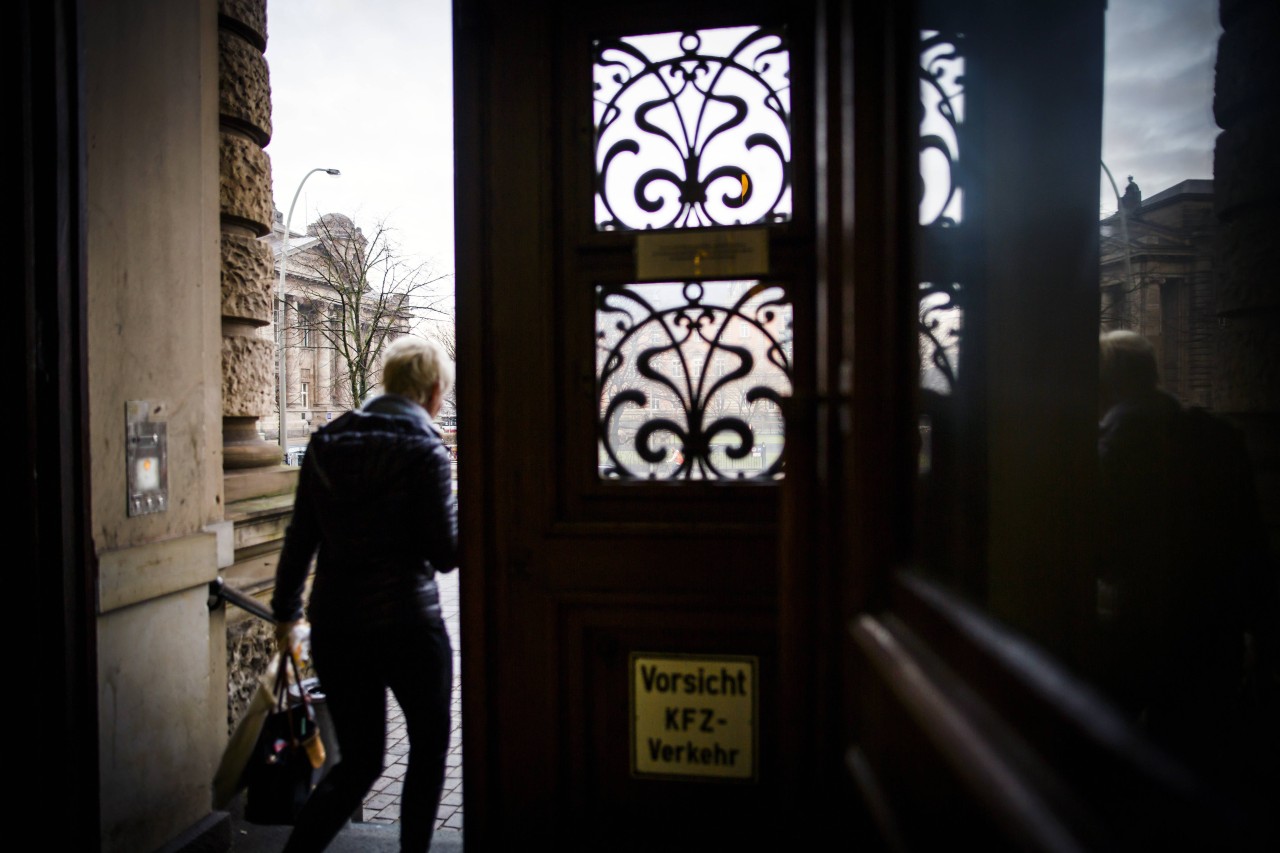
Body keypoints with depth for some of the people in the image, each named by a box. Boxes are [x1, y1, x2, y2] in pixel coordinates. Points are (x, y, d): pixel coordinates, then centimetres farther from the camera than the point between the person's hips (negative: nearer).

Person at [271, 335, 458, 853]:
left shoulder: (326, 444, 5)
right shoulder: (423, 450, -12)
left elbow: (300, 537, 11)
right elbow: (445, 554, -13)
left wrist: (286, 608, 22)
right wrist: (458, 505, 5)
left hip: (334, 628, 5)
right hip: (406, 625, -5)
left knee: (359, 761, 18)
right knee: (429, 746, 18)